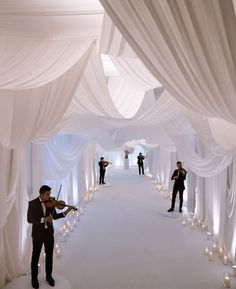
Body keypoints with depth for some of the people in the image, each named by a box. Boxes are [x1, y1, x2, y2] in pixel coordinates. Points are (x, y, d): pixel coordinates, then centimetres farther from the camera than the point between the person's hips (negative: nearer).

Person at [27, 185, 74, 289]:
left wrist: (66, 211, -12)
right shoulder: (32, 203, -13)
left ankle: (49, 276, 33)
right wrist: (43, 219, -29)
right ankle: (34, 278, 31)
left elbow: (55, 216, 2)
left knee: (49, 255, 15)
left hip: (49, 233, 3)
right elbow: (29, 219, -18)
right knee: (35, 256, 11)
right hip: (38, 234, -3)